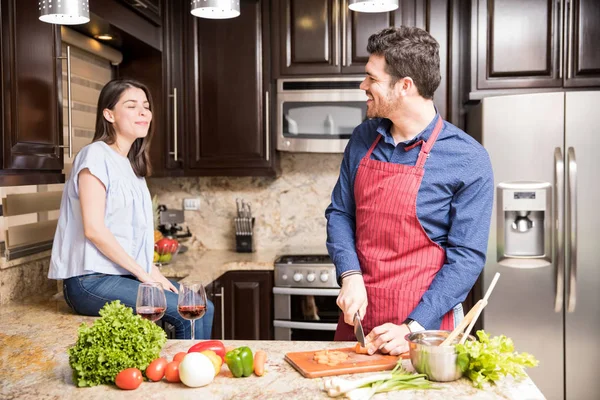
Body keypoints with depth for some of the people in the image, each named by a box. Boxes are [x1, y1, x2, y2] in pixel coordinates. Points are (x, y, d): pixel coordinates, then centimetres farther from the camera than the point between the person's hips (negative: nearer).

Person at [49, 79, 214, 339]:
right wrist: (144, 275, -14)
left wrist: (154, 273, 3)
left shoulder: (131, 165, 16)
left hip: (125, 276, 8)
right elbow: (94, 229, -18)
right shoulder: (97, 156, -9)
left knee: (203, 309, -5)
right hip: (92, 281, -8)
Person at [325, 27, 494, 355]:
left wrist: (413, 328, -20)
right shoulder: (362, 140, 1)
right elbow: (339, 212, 6)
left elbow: (467, 256, -14)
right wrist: (351, 277, -10)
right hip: (358, 316, 5)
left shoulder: (467, 160, -14)